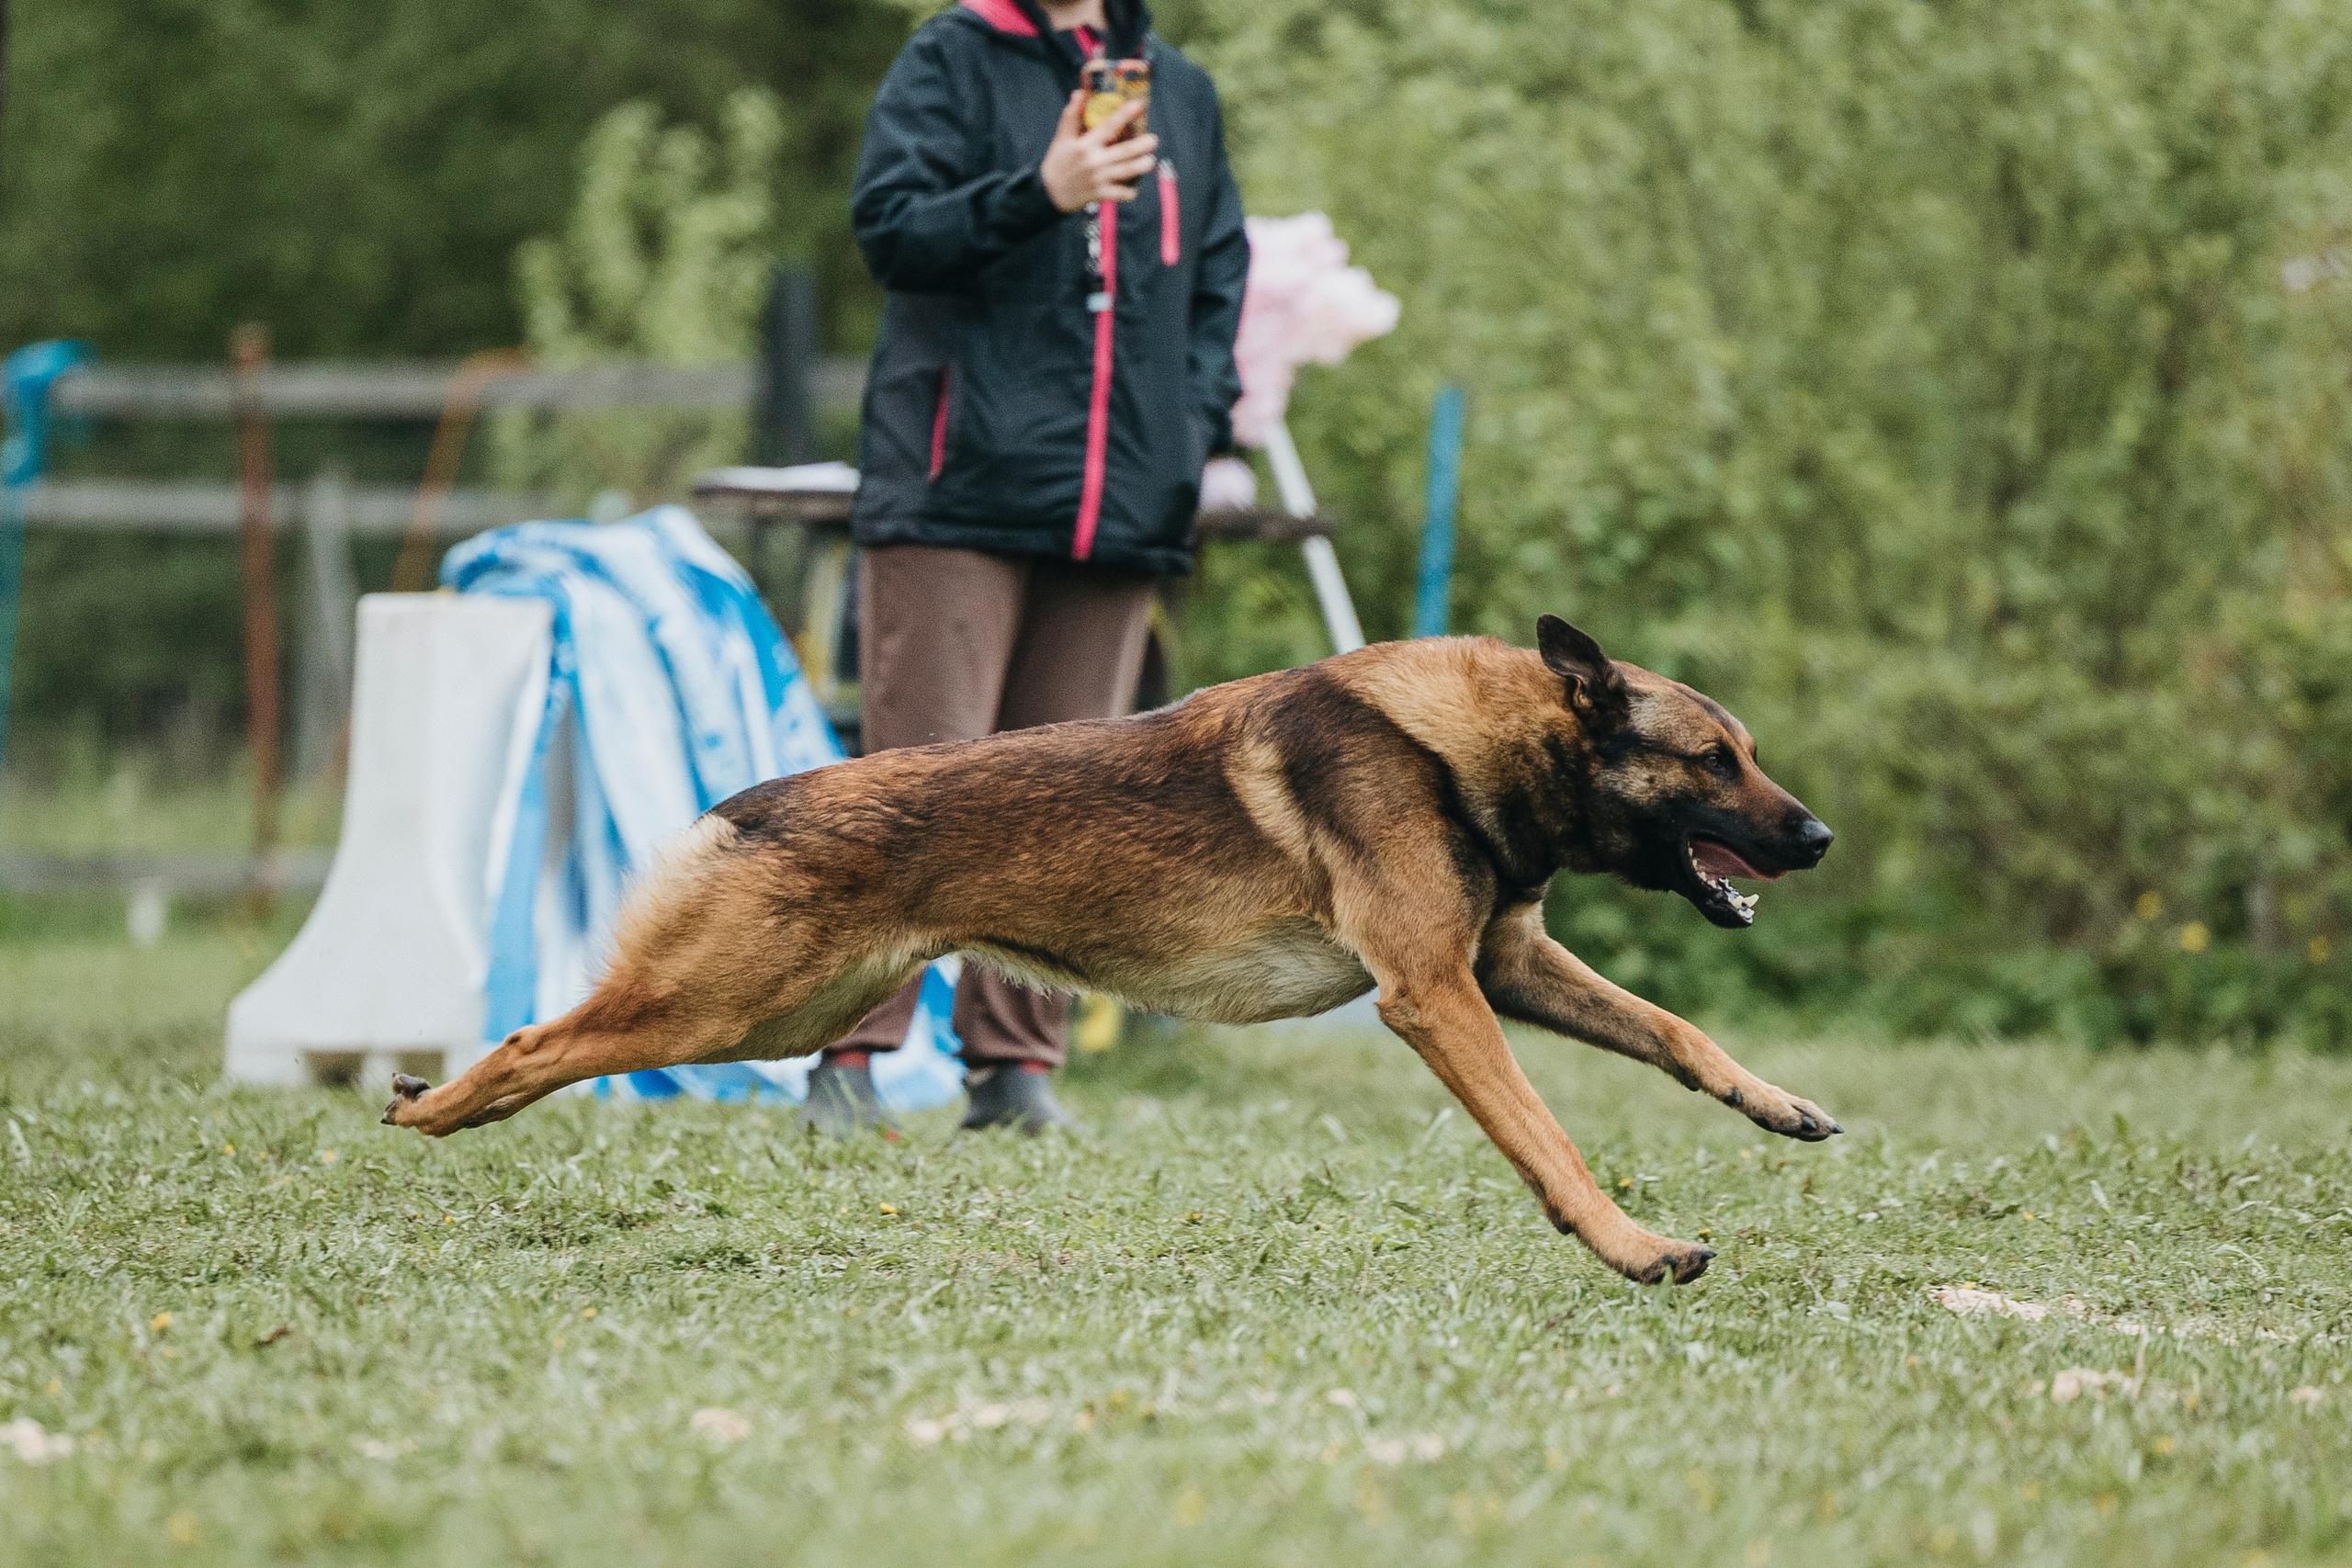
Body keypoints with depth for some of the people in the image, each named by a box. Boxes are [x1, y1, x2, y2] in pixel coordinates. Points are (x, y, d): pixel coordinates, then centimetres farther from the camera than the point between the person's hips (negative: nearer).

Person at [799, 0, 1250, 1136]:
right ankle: (849, 1051, -4)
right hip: (958, 489, -5)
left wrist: (1198, 426, 9)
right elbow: (888, 227, -8)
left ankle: (1015, 1062, 11)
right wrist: (1038, 193, -23)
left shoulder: (1181, 92, 18)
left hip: (1122, 510, 5)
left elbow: (1218, 278, 24)